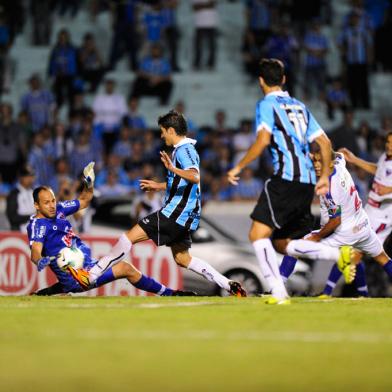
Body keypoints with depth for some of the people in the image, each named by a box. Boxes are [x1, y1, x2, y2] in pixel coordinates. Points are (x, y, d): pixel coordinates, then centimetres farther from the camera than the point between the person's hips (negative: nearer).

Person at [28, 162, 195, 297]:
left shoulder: (58, 210, 10)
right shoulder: (37, 225, -14)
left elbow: (83, 201, 24)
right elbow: (35, 251, -29)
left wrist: (88, 184, 5)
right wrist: (40, 260, -53)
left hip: (89, 264, 9)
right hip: (76, 275, -9)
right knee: (125, 268, -11)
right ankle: (167, 293, -1)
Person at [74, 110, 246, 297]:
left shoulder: (184, 150, -15)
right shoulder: (185, 149, 17)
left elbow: (195, 177, -34)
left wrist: (173, 169, -47)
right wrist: (159, 186, 41)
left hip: (176, 212, -10)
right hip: (182, 216, 10)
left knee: (131, 235, -11)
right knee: (182, 258, 18)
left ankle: (91, 275, -11)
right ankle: (229, 285, 15)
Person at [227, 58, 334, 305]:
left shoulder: (267, 105, 1)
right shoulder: (300, 106, 23)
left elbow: (263, 139, -14)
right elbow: (325, 142, 21)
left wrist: (238, 168, -7)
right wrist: (325, 177, 29)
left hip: (286, 177, -8)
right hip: (307, 182, 8)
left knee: (259, 234, -12)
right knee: (282, 241, 15)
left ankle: (279, 292, -26)